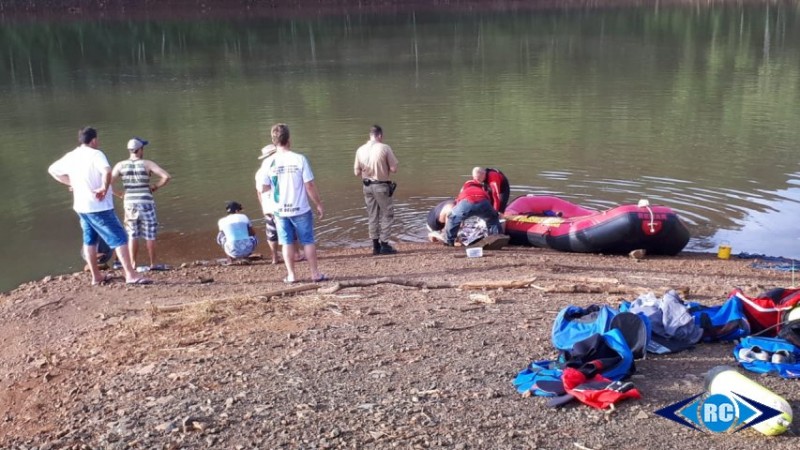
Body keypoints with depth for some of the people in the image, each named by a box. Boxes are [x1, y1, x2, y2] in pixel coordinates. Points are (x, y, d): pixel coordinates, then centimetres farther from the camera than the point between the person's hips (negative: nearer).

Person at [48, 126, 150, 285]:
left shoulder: (71, 156, 8)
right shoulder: (95, 154, -14)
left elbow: (52, 170, 22)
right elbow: (107, 171, -34)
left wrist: (71, 183, 18)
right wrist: (104, 188, -20)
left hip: (81, 206, 8)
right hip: (99, 207, -8)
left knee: (90, 240, 17)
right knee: (119, 238, -6)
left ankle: (96, 276, 24)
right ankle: (131, 275, -10)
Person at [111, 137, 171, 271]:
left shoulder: (121, 165, 0)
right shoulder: (147, 164, -7)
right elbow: (166, 177, -15)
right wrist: (156, 186, -1)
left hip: (130, 203, 3)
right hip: (146, 203, -3)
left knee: (132, 235, 13)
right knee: (150, 235, 7)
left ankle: (133, 264, 15)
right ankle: (153, 264, 13)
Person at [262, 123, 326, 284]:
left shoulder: (269, 162, -5)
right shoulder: (299, 159, -11)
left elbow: (265, 189, 0)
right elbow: (310, 186, -9)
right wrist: (318, 204, 2)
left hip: (280, 210, 2)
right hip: (301, 209, -2)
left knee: (287, 243, 11)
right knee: (308, 241, 9)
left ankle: (291, 275, 15)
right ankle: (315, 273, 14)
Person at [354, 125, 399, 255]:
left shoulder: (360, 150, 0)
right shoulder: (384, 148, -12)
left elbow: (357, 172, 3)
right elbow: (394, 169, -11)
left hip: (367, 186, 5)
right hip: (381, 186, -5)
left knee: (373, 216, 14)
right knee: (387, 214, 7)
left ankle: (376, 246, 17)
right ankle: (384, 245, 5)